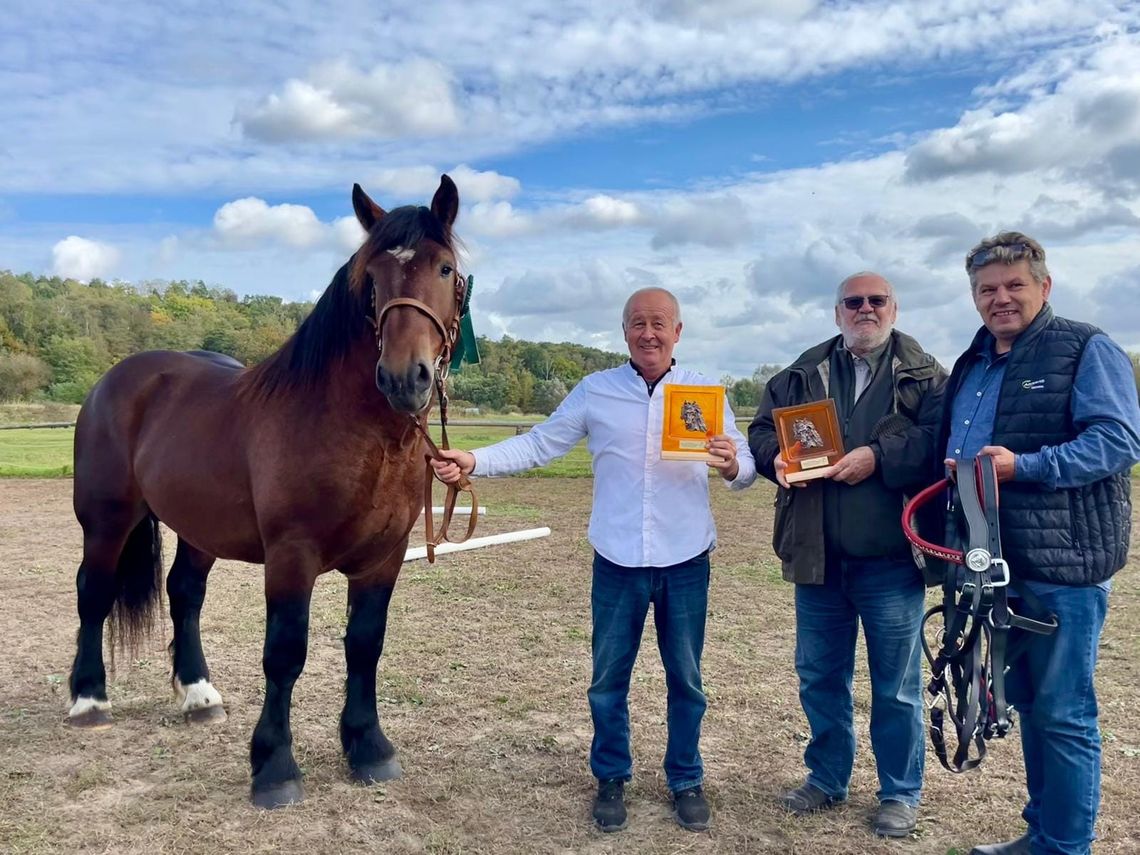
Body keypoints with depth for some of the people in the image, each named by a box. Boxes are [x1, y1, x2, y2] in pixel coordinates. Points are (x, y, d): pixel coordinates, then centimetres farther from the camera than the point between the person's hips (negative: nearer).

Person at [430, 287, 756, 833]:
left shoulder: (706, 393, -1)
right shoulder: (594, 390, 0)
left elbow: (747, 467, -3)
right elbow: (539, 445, -2)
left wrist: (732, 465, -26)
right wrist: (473, 461, -13)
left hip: (685, 561, 0)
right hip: (618, 561, 0)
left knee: (685, 678, 13)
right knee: (608, 678, 12)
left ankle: (686, 780, 32)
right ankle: (611, 778, 32)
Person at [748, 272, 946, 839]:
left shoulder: (924, 375, 1)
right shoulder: (802, 374, 11)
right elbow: (762, 428, 8)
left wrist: (879, 457, -23)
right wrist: (777, 458, -13)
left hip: (891, 560, -3)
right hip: (818, 556, 4)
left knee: (896, 685, 9)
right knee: (819, 676, 15)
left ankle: (900, 794, 27)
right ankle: (826, 779, 33)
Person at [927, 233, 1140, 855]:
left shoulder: (1085, 350, -5)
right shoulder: (970, 366, 17)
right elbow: (947, 453, 26)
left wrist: (1024, 466, -25)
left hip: (1062, 563, -7)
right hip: (993, 565, 8)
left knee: (1063, 714, 1)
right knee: (1027, 702, 18)